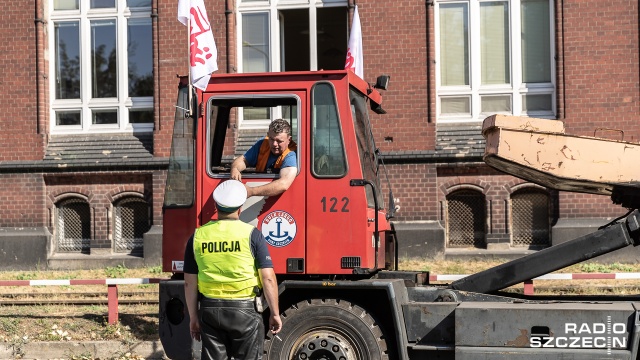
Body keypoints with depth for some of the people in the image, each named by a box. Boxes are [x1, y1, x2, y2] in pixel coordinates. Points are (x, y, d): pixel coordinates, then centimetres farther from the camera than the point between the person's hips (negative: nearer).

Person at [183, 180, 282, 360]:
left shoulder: (198, 236, 1)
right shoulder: (252, 234, -8)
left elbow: (190, 283, 3)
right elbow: (268, 278, -12)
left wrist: (193, 317, 12)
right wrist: (275, 313, -3)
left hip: (210, 309, 3)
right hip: (244, 310, -3)